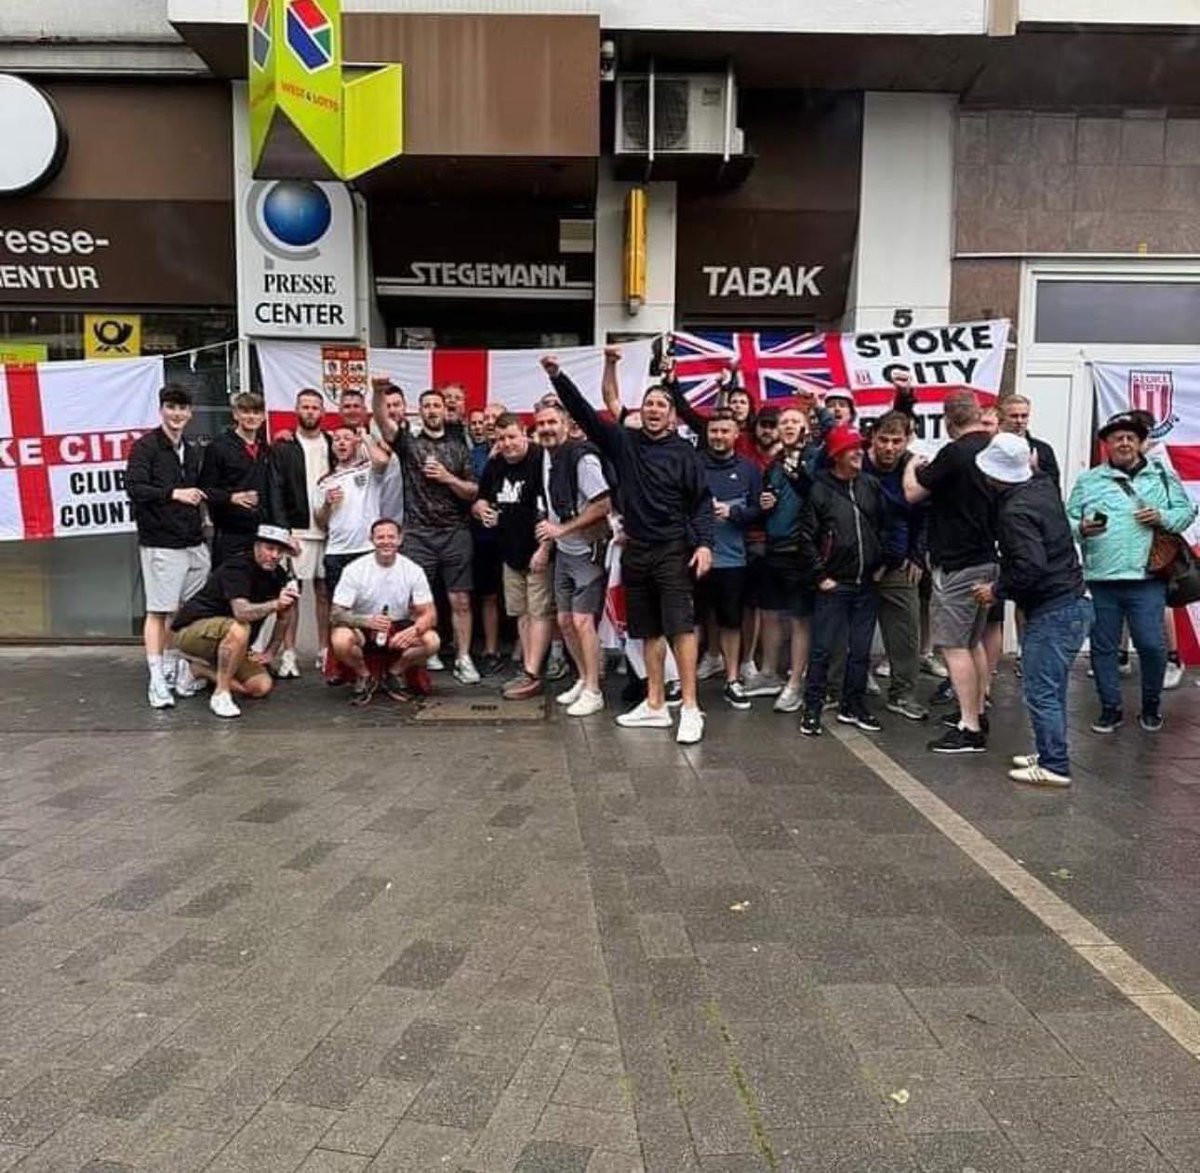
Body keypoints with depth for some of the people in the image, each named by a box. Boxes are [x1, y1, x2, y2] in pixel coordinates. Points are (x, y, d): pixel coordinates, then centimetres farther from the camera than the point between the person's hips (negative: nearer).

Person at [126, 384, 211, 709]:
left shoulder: (192, 451, 17)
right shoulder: (145, 446, -4)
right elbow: (133, 486, -15)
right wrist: (173, 493, -23)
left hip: (193, 543, 6)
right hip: (160, 544, -6)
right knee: (158, 611, -4)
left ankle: (177, 669, 21)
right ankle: (157, 680, 0)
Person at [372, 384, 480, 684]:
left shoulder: (459, 448, 10)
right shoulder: (408, 443, 6)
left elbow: (473, 492, 7)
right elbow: (382, 421, -12)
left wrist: (448, 478, -9)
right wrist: (378, 392, -29)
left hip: (456, 533, 1)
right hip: (418, 535, -1)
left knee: (460, 600, 2)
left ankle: (463, 659, 8)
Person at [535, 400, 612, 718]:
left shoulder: (581, 456, -17)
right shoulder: (548, 456, 7)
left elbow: (603, 505, -22)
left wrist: (562, 529, -20)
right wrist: (549, 533, 10)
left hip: (588, 551, -8)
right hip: (563, 551, 8)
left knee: (583, 620, -10)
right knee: (564, 620, 12)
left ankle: (593, 692, 1)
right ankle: (584, 679, 27)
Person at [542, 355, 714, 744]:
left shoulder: (683, 452, -2)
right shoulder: (624, 442, 8)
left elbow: (702, 501, -4)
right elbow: (585, 412, 5)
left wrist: (704, 543, -15)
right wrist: (558, 377, -4)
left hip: (673, 551, -4)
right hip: (636, 551, 4)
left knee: (680, 626, -11)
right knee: (649, 631, 11)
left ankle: (690, 709, -7)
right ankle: (654, 705, 19)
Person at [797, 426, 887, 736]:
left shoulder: (870, 485, 7)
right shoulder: (820, 490, -6)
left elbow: (886, 524, 15)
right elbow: (806, 537, -7)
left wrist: (881, 563, 10)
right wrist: (820, 576, -9)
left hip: (867, 584, 5)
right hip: (833, 585, -5)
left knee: (861, 650, 10)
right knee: (822, 649, -2)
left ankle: (853, 706, 22)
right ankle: (812, 709, 7)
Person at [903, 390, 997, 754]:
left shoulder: (955, 453, -17)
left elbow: (913, 493, -10)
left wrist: (912, 468, 12)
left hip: (958, 564, -8)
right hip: (989, 559, 8)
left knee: (954, 645, -5)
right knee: (974, 641, 19)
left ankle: (970, 729, -5)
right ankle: (977, 713, 29)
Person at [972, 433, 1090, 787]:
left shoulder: (1015, 511, -20)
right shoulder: (1044, 485, 6)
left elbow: (1031, 566, -27)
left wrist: (997, 590, -14)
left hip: (1052, 611, -10)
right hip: (1072, 602, 10)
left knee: (1040, 690, -2)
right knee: (1052, 688, 18)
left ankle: (1054, 766, 4)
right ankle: (1049, 752, 29)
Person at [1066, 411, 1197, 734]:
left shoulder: (1162, 476, 10)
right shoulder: (1088, 480, 10)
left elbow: (1187, 511, 10)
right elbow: (1068, 520, 6)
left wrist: (1163, 518, -9)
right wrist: (1081, 528, -15)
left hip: (1146, 578, -1)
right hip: (1101, 578, 1)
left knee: (1151, 645, -2)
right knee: (1103, 647, 6)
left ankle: (1151, 705, 21)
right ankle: (1111, 708, 20)